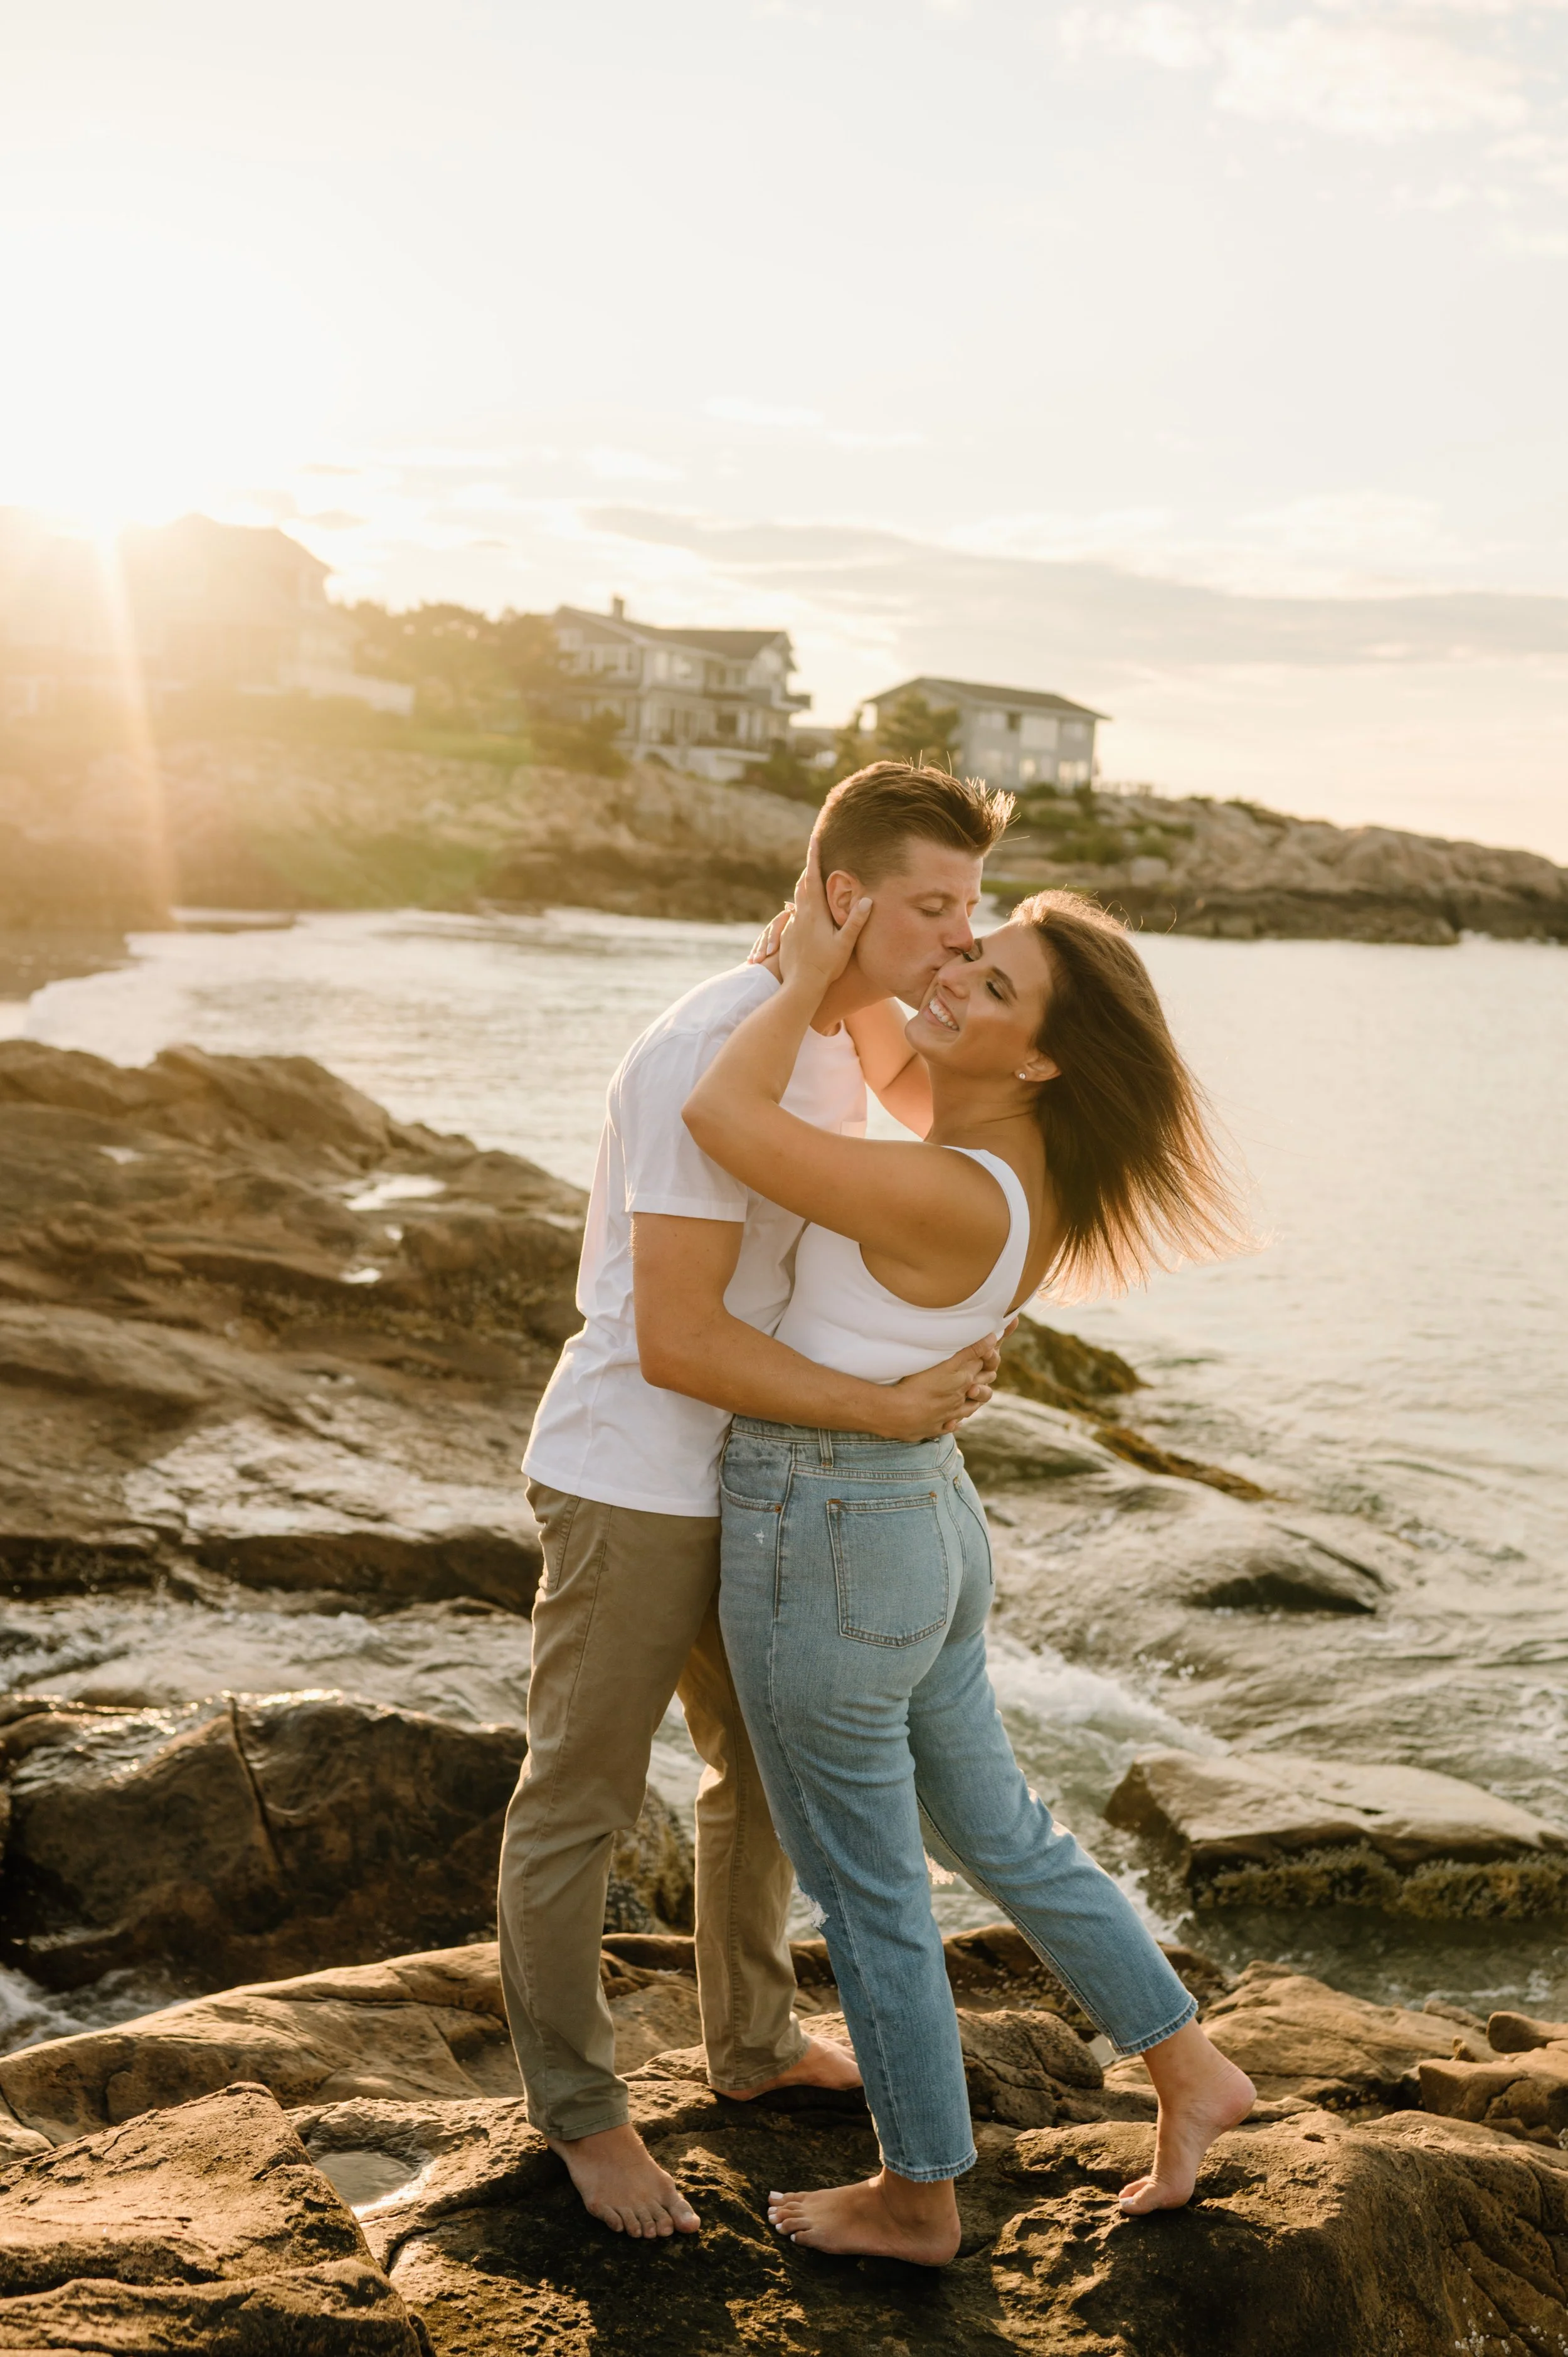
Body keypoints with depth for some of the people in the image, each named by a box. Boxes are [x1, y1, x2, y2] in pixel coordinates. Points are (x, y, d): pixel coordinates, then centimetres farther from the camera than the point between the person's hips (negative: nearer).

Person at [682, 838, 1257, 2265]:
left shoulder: (954, 1198, -27)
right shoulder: (1018, 1166, -1)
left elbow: (722, 1119, -33)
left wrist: (811, 974, -19)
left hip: (824, 1554, -9)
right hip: (918, 1523, 9)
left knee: (865, 1890, 11)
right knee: (992, 1835, 25)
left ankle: (917, 2198, 30)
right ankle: (1190, 2075, 36)